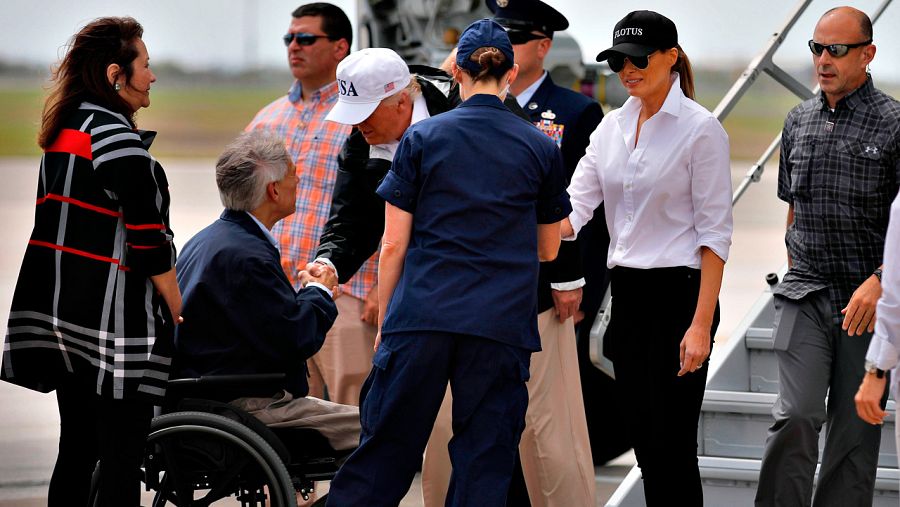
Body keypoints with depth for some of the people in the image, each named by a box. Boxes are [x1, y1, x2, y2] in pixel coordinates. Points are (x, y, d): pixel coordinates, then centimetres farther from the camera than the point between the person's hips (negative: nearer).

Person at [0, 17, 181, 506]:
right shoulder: (117, 140, -15)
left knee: (76, 448, 14)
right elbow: (148, 242, -16)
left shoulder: (63, 133, 12)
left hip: (61, 314, 9)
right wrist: (178, 313, -7)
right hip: (114, 319, -9)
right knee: (122, 457, -5)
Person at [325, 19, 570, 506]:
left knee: (385, 448, 5)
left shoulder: (422, 138, 3)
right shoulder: (541, 150, 6)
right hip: (501, 326, 1)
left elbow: (394, 244, 2)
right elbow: (547, 250, 16)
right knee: (485, 462, 4)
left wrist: (384, 323, 11)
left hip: (421, 317, 0)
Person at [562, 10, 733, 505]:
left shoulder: (700, 129, -9)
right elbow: (573, 208, 4)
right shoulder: (612, 126, 10)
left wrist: (701, 325, -16)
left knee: (671, 445, -7)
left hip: (679, 295, -7)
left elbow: (715, 234, -11)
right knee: (643, 440, 9)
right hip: (627, 295, 7)